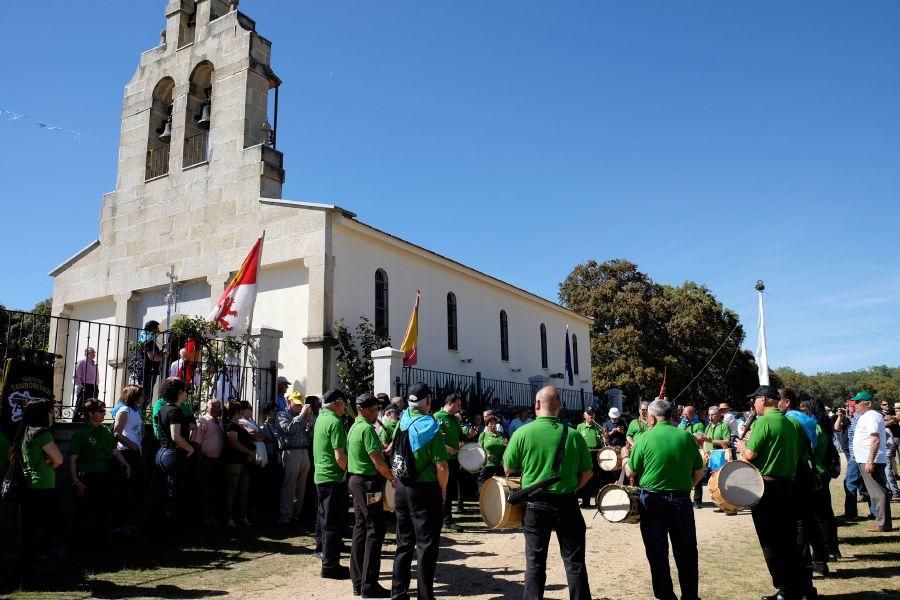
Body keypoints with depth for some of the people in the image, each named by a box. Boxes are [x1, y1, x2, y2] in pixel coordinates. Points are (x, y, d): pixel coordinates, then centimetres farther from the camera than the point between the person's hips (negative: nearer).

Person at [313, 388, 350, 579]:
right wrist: (347, 469, -5)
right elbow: (340, 456, -22)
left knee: (325, 518, 22)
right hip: (333, 477, -9)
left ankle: (323, 548, 35)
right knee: (333, 523, -3)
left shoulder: (321, 418, 10)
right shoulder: (335, 422, -18)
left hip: (320, 475, 9)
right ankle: (330, 565, 2)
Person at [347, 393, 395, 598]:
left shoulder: (354, 427, 13)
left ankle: (358, 581, 18)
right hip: (369, 483, -10)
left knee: (361, 528, 12)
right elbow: (377, 461, -21)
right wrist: (392, 478, -12)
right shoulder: (367, 428, -17)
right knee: (375, 531, -4)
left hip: (356, 480, 10)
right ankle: (369, 585, -1)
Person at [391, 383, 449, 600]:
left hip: (402, 488, 6)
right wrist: (443, 489, -3)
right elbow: (441, 466, -17)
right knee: (427, 546, 4)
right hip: (425, 491, -6)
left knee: (404, 543, 16)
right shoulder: (430, 426, -16)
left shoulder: (403, 420, 1)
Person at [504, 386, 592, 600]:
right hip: (567, 504, 0)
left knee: (535, 562, 11)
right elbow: (587, 472, 1)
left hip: (536, 504, 0)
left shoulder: (523, 432, -9)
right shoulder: (573, 435, -6)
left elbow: (508, 469, -1)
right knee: (574, 562, 12)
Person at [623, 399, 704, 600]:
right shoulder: (686, 436, -2)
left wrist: (626, 456, 18)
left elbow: (630, 473, -1)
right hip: (681, 500, 2)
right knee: (686, 553, 14)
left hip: (652, 501, -2)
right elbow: (699, 473, 4)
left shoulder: (645, 439, -9)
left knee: (657, 553, 10)